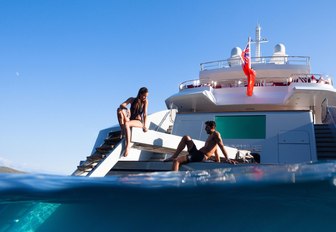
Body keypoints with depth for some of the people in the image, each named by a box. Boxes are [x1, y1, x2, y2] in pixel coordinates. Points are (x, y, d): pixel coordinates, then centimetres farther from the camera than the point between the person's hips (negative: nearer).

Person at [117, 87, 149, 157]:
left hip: (139, 122, -3)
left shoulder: (145, 101, 1)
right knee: (119, 110, -22)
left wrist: (144, 126, -19)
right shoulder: (132, 99, 5)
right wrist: (126, 108, -33)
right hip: (130, 120, 3)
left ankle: (128, 144, -37)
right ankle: (122, 131, -23)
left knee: (126, 124, -36)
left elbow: (145, 114, -6)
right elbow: (122, 105, -10)